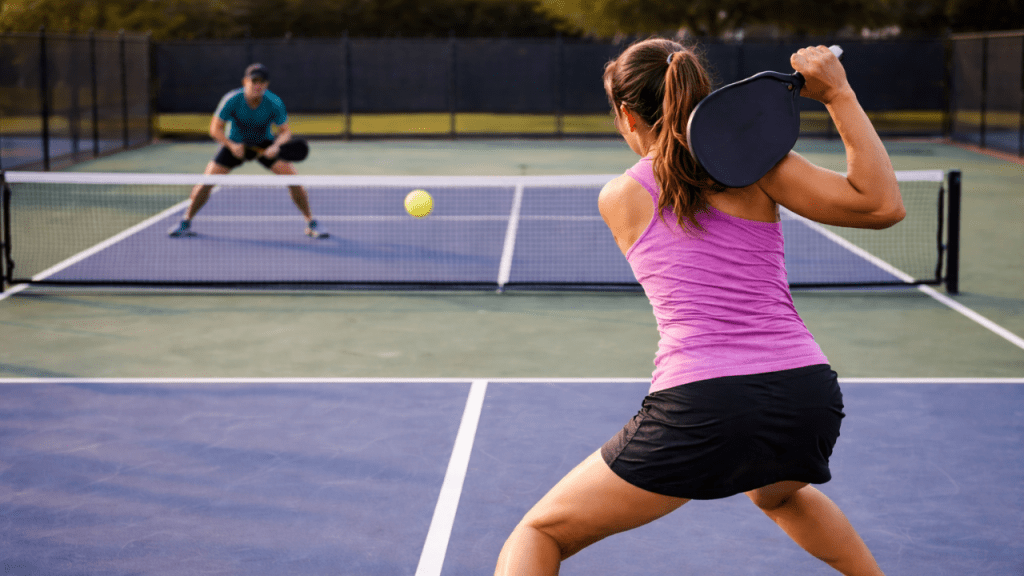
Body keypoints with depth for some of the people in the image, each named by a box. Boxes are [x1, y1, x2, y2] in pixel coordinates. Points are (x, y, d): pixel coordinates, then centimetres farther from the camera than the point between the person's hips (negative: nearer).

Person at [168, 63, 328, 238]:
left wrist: (276, 146, -36)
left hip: (265, 144, 0)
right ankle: (186, 222, 11)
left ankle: (311, 224, -1)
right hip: (235, 144, 0)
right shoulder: (232, 100, -25)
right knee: (206, 181, -11)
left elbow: (285, 131, -15)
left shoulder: (275, 104, -24)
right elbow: (215, 128, -18)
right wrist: (231, 145, -34)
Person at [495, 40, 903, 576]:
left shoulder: (616, 198, 8)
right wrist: (839, 95, 3)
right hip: (810, 396, 4)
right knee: (777, 493, 43)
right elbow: (883, 204, 2)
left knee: (540, 533, 11)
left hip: (698, 410, -3)